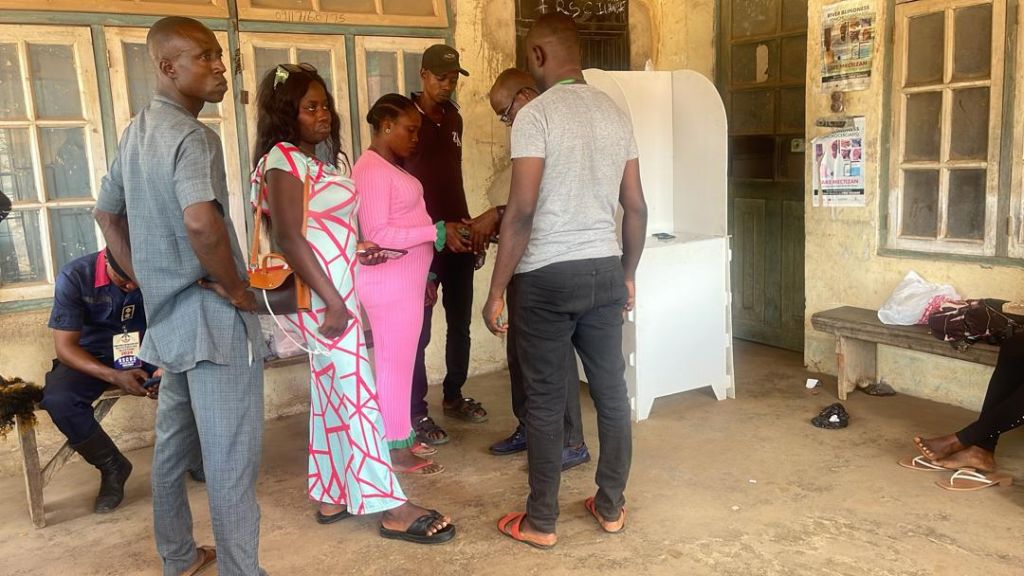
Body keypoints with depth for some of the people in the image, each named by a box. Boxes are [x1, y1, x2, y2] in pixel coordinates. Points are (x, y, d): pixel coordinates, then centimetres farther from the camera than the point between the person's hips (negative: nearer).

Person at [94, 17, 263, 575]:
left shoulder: (135, 132, 11)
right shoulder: (193, 136, -18)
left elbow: (107, 215, 20)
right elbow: (200, 221, -35)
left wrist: (147, 280, 15)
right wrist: (237, 288, -21)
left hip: (167, 314, 10)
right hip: (214, 316, -10)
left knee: (173, 443, 21)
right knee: (230, 457, -1)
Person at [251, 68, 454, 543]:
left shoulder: (315, 160, 16)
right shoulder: (284, 160, -13)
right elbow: (289, 239, -21)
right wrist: (332, 302, -22)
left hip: (336, 291, 10)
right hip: (319, 296, -10)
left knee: (331, 395, 13)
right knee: (358, 395, -6)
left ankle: (331, 497, 23)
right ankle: (392, 508, 1)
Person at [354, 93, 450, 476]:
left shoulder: (389, 167, 15)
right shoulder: (371, 169, -17)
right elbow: (377, 235, -23)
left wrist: (423, 274, 20)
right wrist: (435, 232, -24)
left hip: (404, 281, 10)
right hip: (389, 284, -10)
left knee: (400, 361, 15)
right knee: (395, 363, -2)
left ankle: (402, 438, 26)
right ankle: (396, 449, 9)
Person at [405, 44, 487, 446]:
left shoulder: (454, 118, 13)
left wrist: (469, 228, 16)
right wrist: (438, 228, -19)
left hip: (458, 236, 7)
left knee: (460, 323, 13)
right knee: (418, 329, -1)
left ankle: (454, 397, 28)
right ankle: (417, 412, 8)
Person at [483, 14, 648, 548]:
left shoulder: (535, 114, -11)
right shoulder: (616, 113, 8)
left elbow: (522, 211, -17)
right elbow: (636, 207, 10)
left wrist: (497, 290, -10)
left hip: (548, 276, -6)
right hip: (605, 271, 6)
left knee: (546, 401, 4)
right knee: (611, 392, 13)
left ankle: (540, 521, 17)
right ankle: (611, 506, 26)